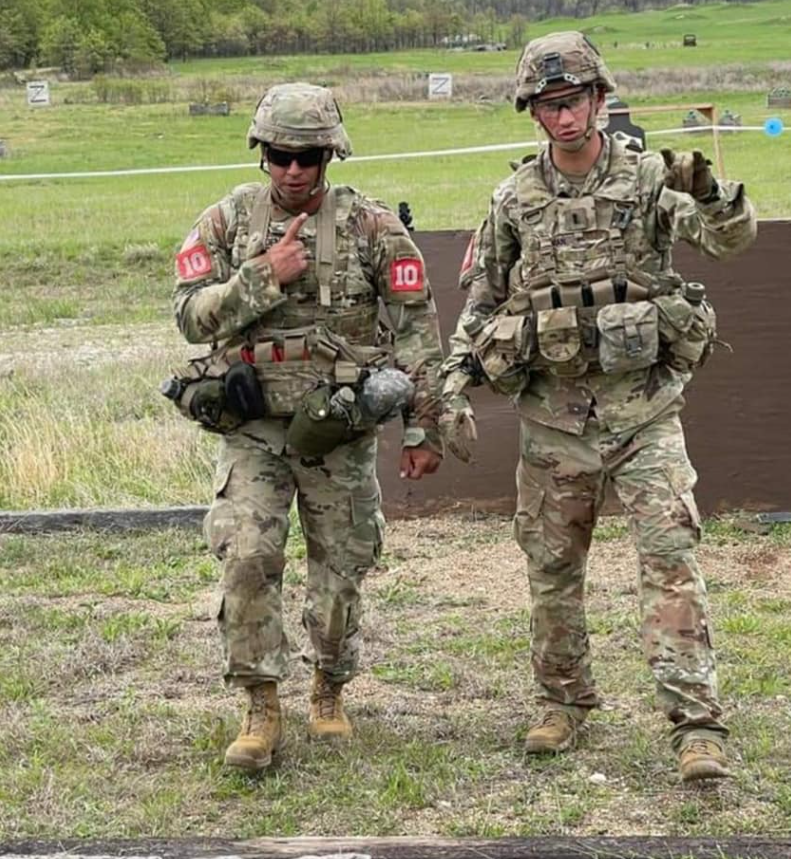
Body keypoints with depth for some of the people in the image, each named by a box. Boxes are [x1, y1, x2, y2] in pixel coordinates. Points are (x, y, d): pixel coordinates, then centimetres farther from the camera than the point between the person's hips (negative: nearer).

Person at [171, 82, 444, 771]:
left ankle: (330, 693, 28)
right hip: (252, 427, 0)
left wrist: (424, 428, -4)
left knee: (341, 568, 7)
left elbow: (416, 331, -1)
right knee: (248, 559, -13)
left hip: (340, 428, 0)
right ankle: (261, 708, -2)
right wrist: (265, 275, -17)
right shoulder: (226, 222, 2)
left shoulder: (372, 227, -2)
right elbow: (193, 316, -5)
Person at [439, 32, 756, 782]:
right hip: (553, 415, 3)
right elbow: (479, 301, 9)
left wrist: (710, 192, -38)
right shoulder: (515, 200, 3)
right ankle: (564, 702, 30)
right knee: (552, 567, 11)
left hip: (643, 409, -2)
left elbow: (733, 236, -16)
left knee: (670, 553, -13)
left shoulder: (650, 179, -3)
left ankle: (697, 724, -13)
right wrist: (454, 388, 0)